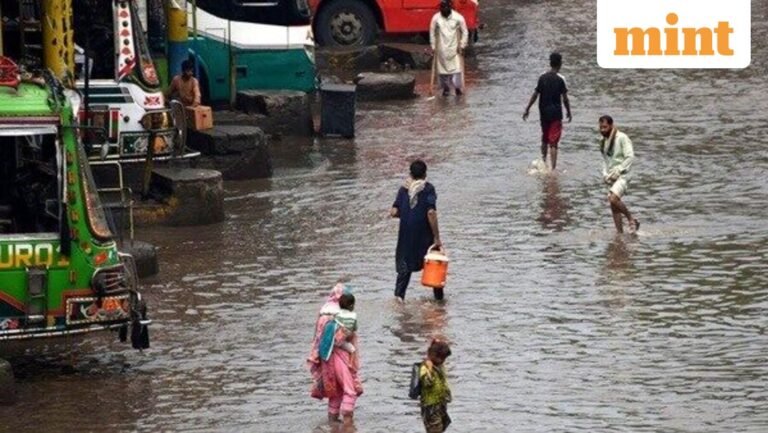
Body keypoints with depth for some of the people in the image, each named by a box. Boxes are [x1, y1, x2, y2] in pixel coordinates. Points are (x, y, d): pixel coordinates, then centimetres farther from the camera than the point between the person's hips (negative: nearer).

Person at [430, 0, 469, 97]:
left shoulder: (458, 17, -11)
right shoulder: (436, 18, -7)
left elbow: (465, 32, -2)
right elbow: (432, 33, 4)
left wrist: (462, 46, -5)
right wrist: (433, 47, 3)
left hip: (455, 48, -1)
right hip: (441, 49, 1)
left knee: (456, 69, -7)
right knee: (443, 69, 5)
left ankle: (457, 87, 5)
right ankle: (446, 88, 19)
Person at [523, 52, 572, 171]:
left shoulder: (542, 77, 0)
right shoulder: (560, 79, -10)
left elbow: (535, 95, 0)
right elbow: (565, 99, -9)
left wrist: (527, 109, 9)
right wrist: (568, 112, 4)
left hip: (544, 112, 4)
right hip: (556, 114, -4)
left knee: (545, 139, 22)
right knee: (553, 143, -5)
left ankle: (543, 162, 29)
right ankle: (553, 168, -12)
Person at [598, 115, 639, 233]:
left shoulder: (622, 138, -11)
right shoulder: (603, 140, 12)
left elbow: (630, 157, -16)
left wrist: (618, 171, -19)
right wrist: (605, 174, 6)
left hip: (622, 175, -8)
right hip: (611, 177, 8)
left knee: (613, 199, -26)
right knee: (613, 207, 4)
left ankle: (631, 219, -6)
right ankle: (620, 233, 10)